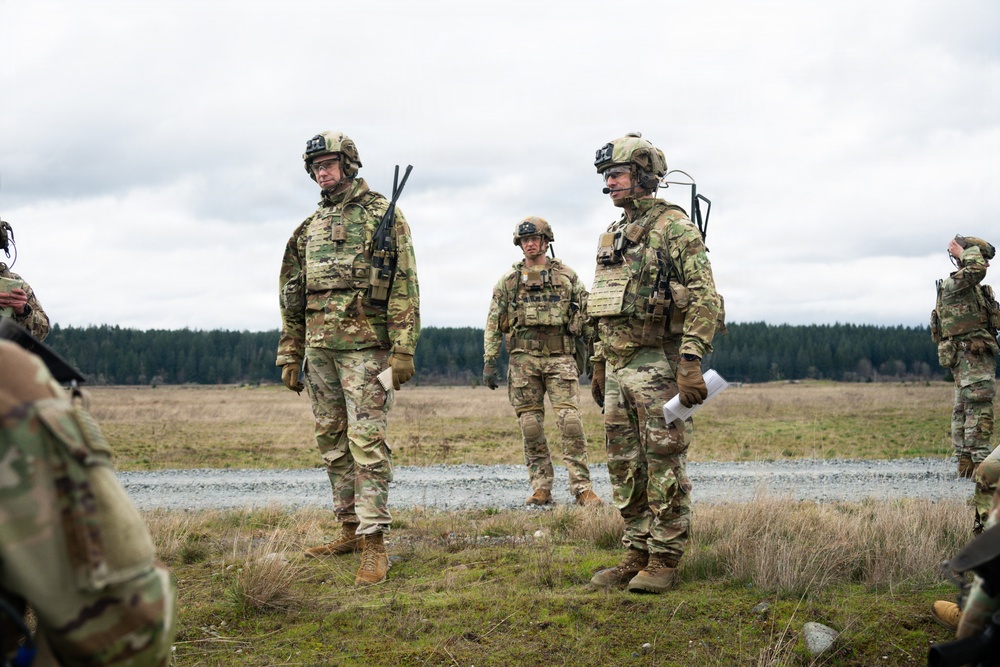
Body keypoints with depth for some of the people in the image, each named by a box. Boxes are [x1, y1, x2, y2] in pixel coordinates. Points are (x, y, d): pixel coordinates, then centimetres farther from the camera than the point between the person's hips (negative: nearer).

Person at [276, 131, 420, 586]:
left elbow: (404, 285, -7)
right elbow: (293, 295, 19)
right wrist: (290, 353, 14)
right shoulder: (310, 228, 17)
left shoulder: (382, 214, -1)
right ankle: (350, 530, 20)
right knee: (332, 441, 10)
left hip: (365, 346, -7)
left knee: (366, 440, -11)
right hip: (319, 347, 7)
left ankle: (375, 544, -11)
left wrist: (403, 349, -14)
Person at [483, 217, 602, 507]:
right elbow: (494, 323, 9)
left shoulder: (567, 276, 10)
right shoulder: (509, 280, 10)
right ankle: (541, 488, 9)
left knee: (570, 420, -11)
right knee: (530, 424, 1)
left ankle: (582, 487, -9)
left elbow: (586, 317, 13)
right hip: (524, 358, 1)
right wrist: (489, 361, 0)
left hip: (560, 356, -1)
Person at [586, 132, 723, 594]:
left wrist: (691, 362, -23)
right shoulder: (611, 238, 17)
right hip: (618, 368, 8)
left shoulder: (674, 228, -8)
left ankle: (665, 560, 5)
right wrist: (599, 366, 21)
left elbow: (706, 300, -15)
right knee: (625, 467, 10)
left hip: (658, 367, -8)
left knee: (664, 466, -2)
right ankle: (637, 554, 19)